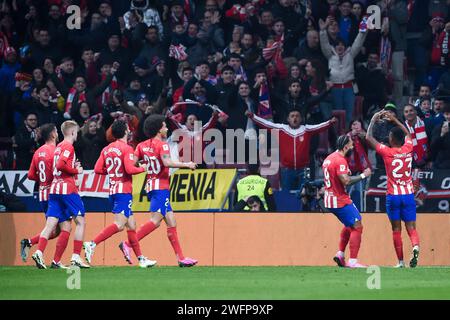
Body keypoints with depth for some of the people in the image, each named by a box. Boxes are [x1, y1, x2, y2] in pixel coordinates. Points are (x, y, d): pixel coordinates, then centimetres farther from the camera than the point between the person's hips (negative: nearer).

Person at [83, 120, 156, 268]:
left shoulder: (106, 149, 11)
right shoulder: (127, 149, -10)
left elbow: (98, 169, 6)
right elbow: (130, 169, -20)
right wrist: (142, 168, -1)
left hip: (113, 189, 8)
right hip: (124, 190, -8)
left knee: (131, 225, 11)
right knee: (119, 224, -13)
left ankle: (141, 258, 13)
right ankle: (92, 244, -24)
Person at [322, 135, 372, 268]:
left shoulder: (329, 158, 13)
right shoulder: (340, 160, -18)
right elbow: (346, 181, -26)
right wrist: (363, 175, -18)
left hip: (329, 200, 10)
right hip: (340, 201, -10)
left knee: (349, 225, 25)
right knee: (357, 226, -8)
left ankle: (340, 255, 20)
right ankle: (353, 261, -14)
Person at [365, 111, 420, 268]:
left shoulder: (387, 152, -10)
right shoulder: (408, 149, 1)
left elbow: (368, 137, 0)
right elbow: (407, 134, 24)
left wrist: (373, 120, 10)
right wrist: (394, 120, 29)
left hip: (393, 196, -2)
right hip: (408, 195, 2)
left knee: (396, 229, 7)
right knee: (411, 227, 2)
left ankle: (401, 261, 6)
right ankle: (415, 246, -28)